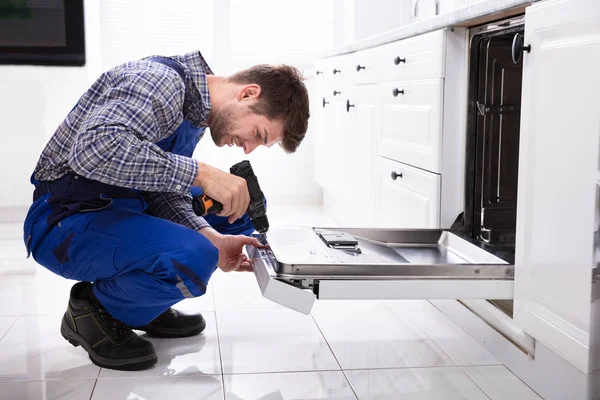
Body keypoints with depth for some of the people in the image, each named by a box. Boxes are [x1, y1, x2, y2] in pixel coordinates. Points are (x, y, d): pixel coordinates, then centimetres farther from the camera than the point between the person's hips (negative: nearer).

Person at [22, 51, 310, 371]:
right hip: (66, 221, -10)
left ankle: (145, 304, 12)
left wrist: (210, 237, -12)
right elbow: (94, 150, -38)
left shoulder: (198, 109, 7)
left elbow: (163, 191, 4)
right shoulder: (161, 81, -23)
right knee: (192, 260, -33)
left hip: (121, 208, 10)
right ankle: (95, 310, -4)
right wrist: (200, 173, -36)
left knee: (243, 208, 11)